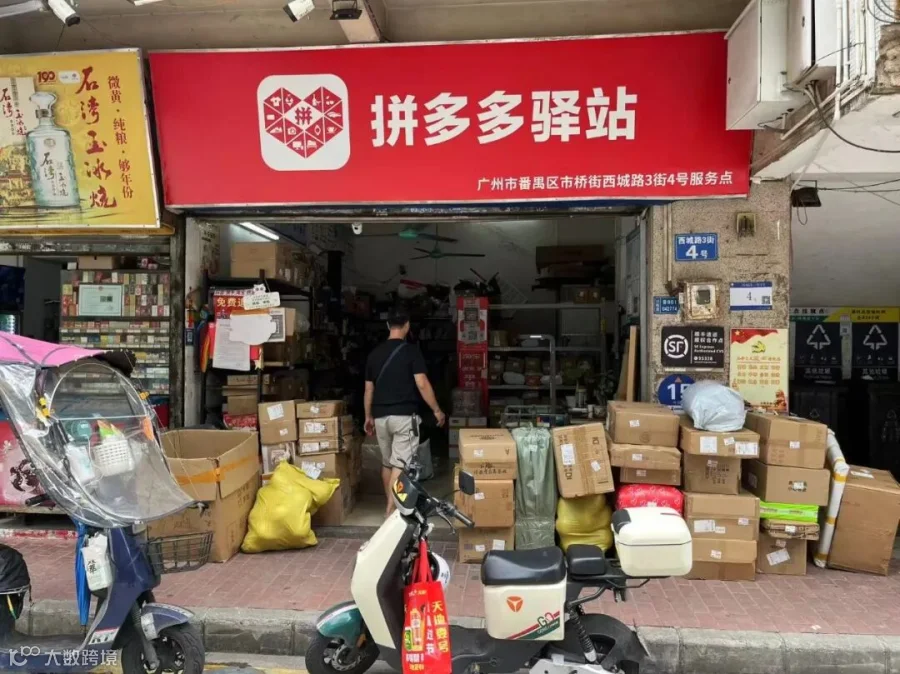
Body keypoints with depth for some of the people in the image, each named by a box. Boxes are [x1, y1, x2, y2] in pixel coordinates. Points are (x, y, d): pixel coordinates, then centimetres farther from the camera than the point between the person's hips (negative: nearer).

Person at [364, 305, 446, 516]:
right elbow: (422, 384, -12)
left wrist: (368, 416, 21)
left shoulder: (374, 353, 8)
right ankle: (391, 510, -11)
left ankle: (391, 505, 28)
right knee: (400, 464, -5)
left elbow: (368, 389, 11)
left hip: (380, 416, 6)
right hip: (404, 415, -5)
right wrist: (437, 410, -1)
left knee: (387, 462, 17)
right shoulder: (411, 351, -7)